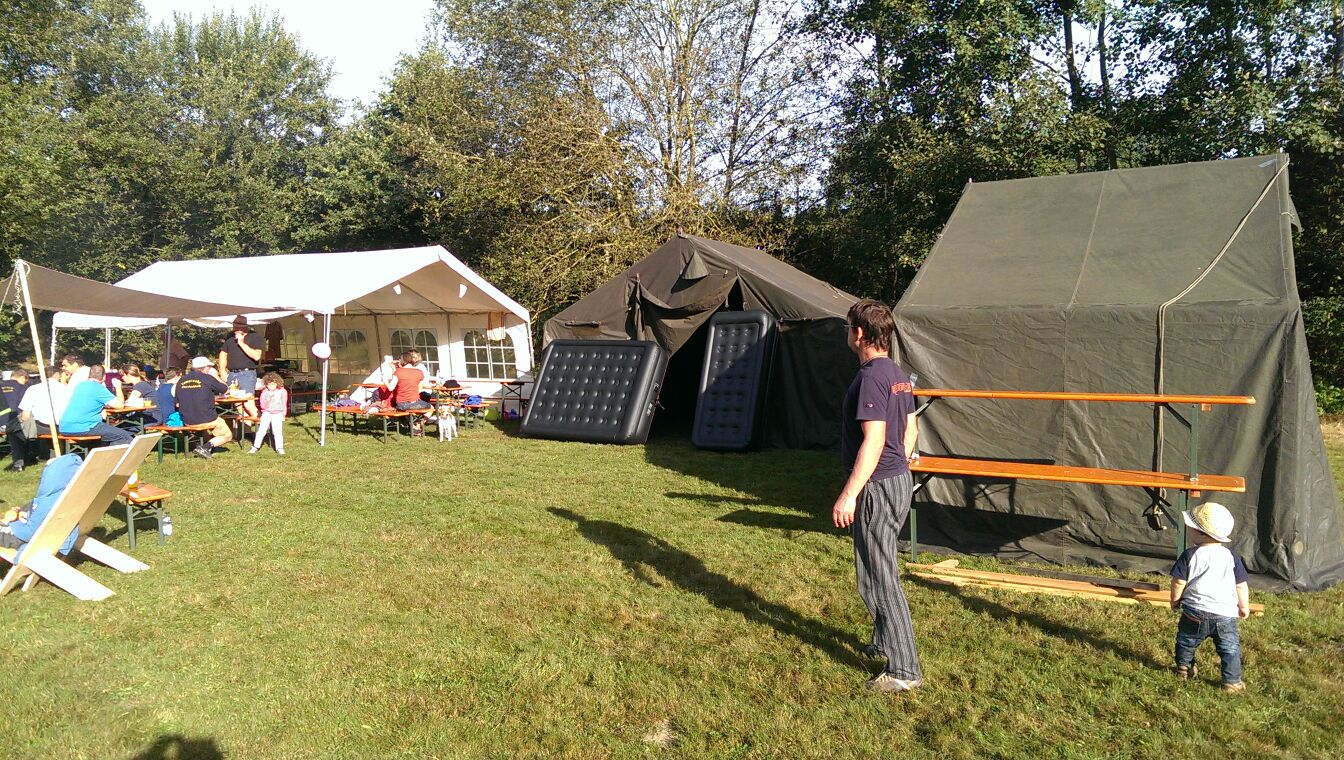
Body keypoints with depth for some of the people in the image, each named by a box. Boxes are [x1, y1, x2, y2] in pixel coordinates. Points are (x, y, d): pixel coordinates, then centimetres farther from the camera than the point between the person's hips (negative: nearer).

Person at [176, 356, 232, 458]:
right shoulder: (207, 378, -10)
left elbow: (177, 404, 10)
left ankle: (208, 449, 17)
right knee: (227, 435, 12)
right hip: (206, 419, -6)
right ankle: (206, 447, -10)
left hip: (186, 421, 6)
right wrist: (216, 377, 15)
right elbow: (226, 390, 2)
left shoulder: (181, 381, 5)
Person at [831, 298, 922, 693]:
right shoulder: (898, 375, 11)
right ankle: (886, 643, 37)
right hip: (898, 480, 10)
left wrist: (849, 494, -25)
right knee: (881, 570, 23)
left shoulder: (871, 377, -20)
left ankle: (904, 670, 3)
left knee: (879, 578, -3)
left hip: (877, 487, -10)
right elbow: (911, 430, 17)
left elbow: (873, 441, -26)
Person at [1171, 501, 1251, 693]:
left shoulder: (1190, 555, -9)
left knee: (1186, 641, 20)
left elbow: (1179, 581, -8)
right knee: (1230, 649, 11)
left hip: (1195, 612, -1)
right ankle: (1232, 682, 9)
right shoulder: (1231, 557, -1)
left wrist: (1175, 601, 8)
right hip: (1225, 614, 1)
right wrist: (1244, 606, 20)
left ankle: (1183, 668, 32)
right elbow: (1241, 585, 6)